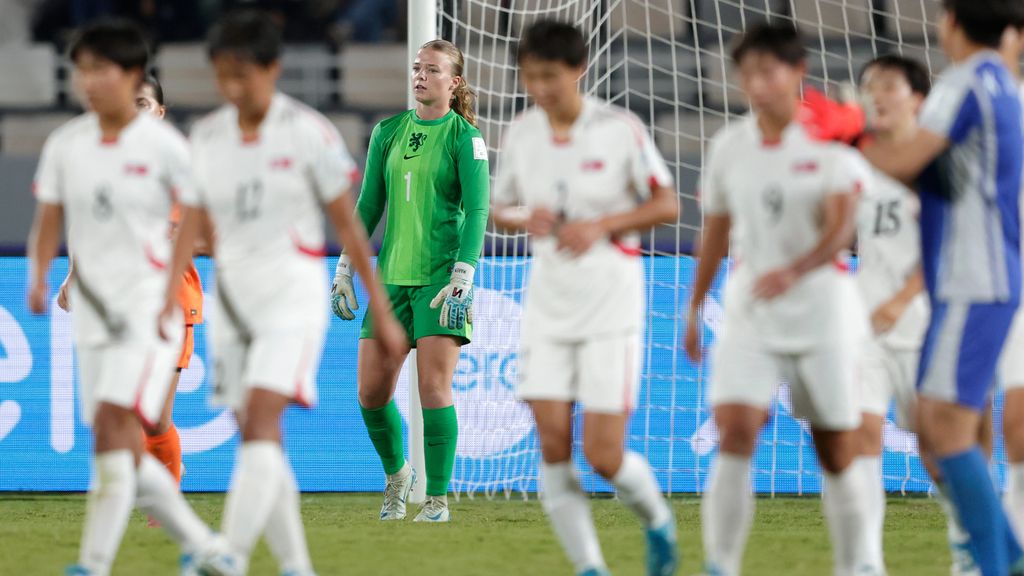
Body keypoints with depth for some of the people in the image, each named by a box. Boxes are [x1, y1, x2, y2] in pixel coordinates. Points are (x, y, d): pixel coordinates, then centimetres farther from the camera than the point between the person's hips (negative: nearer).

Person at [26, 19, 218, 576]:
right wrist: (39, 278, -4)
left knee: (113, 429, -20)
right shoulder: (64, 144, 6)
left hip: (151, 301, -6)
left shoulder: (162, 145, -6)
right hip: (93, 310, 6)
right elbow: (48, 221, 11)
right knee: (123, 450, 6)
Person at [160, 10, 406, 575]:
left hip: (292, 294, -5)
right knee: (257, 439, 4)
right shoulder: (207, 136, 6)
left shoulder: (308, 133, -7)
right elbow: (193, 221, 6)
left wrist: (381, 311, -2)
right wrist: (170, 295, -8)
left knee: (260, 422, -21)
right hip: (233, 296, 5)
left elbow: (348, 225, -3)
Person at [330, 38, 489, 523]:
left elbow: (476, 210, -9)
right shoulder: (388, 132, 11)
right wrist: (344, 270, 11)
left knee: (434, 385, -12)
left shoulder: (465, 137, -3)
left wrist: (463, 276, -19)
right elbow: (368, 206, 15)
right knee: (371, 392, 2)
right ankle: (397, 473, 27)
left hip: (441, 275, -5)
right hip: (392, 276, 5)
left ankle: (438, 500, -4)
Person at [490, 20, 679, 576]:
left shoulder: (620, 129, -10)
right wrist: (525, 218, -9)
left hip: (611, 299, -4)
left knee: (603, 454, -8)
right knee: (552, 444, -6)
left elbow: (666, 204, -4)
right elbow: (500, 209, 14)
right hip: (548, 297, 4)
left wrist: (601, 226, -18)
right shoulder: (521, 133, 2)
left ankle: (657, 520, 23)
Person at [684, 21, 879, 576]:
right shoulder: (729, 146, 3)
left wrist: (794, 271, -38)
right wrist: (693, 308, 20)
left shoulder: (829, 143, -8)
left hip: (821, 306, -2)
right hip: (749, 311, 2)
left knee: (837, 450, 5)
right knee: (734, 432, -18)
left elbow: (841, 229, -20)